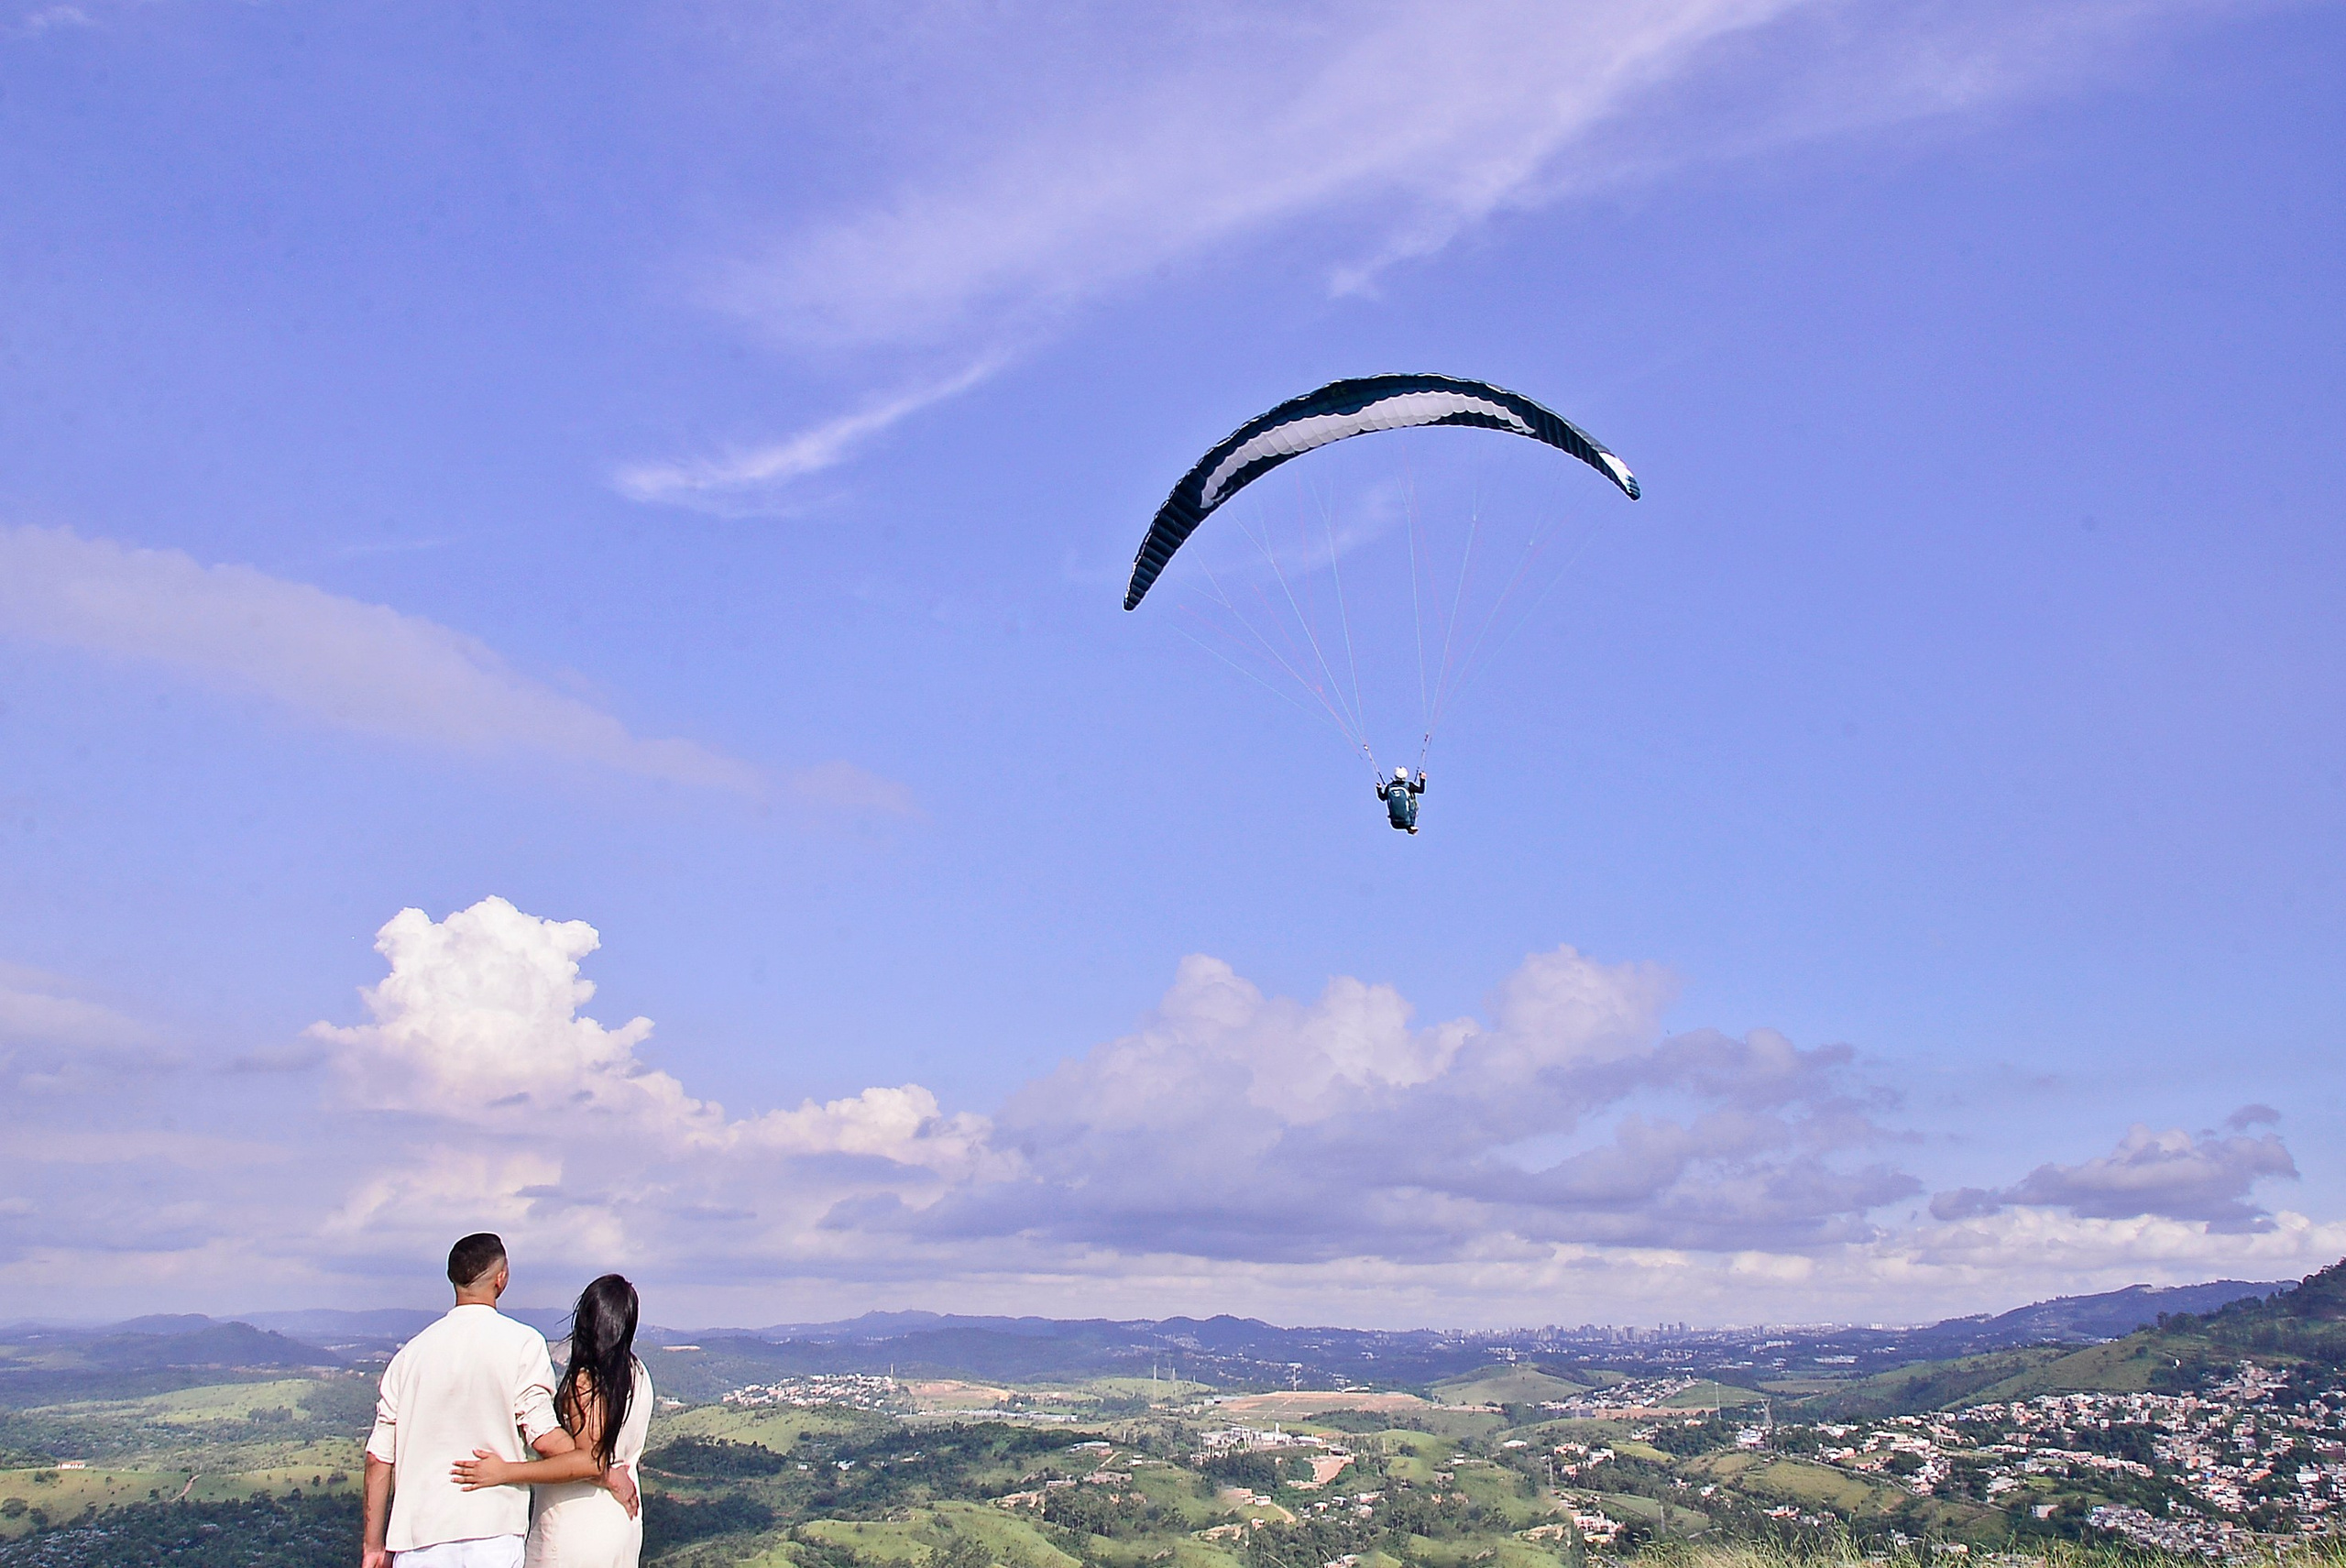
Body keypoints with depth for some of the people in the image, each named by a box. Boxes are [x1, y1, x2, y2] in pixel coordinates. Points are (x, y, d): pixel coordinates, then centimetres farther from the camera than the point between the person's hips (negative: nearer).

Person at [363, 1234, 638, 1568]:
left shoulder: (411, 1352, 8)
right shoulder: (522, 1343, -4)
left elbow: (379, 1456, 9)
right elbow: (544, 1437, -9)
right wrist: (608, 1472, 4)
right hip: (491, 1535, -3)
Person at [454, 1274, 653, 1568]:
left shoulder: (584, 1381, -17)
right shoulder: (638, 1376, 6)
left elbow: (591, 1461, -24)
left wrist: (506, 1472, -25)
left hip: (575, 1531, -8)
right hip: (625, 1527, 8)